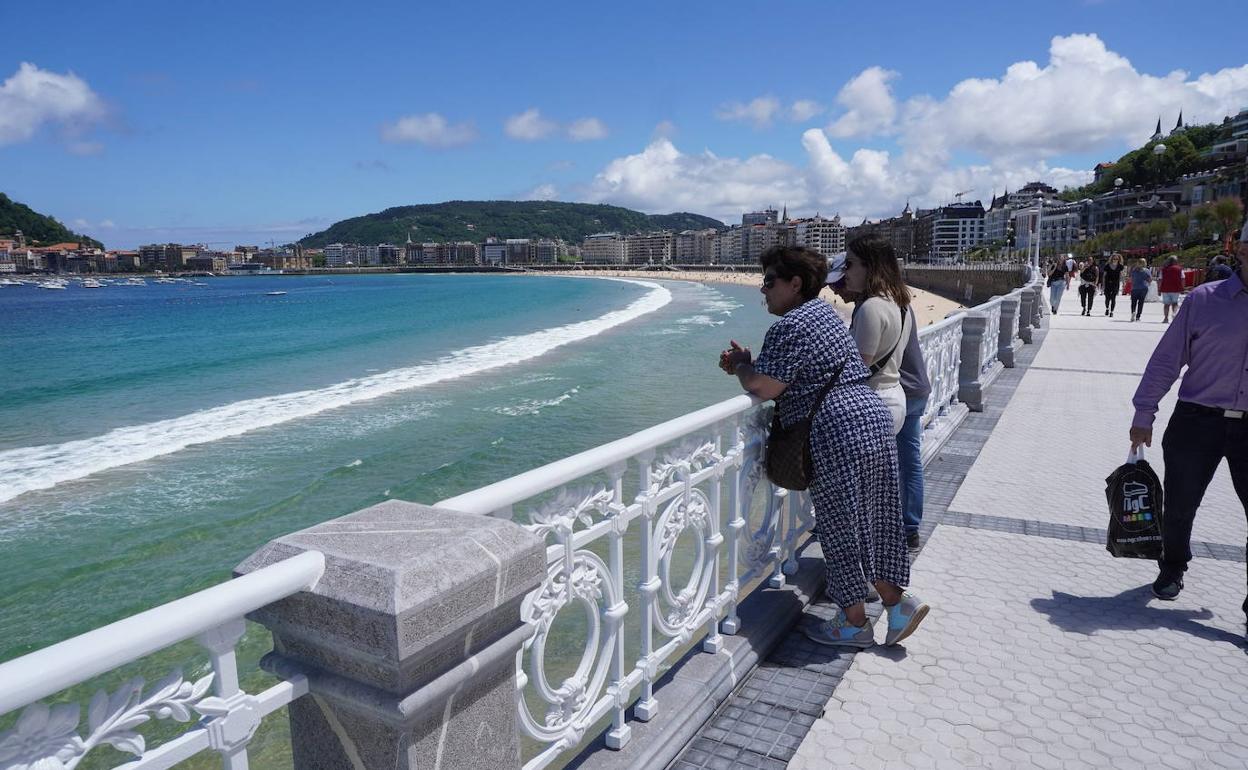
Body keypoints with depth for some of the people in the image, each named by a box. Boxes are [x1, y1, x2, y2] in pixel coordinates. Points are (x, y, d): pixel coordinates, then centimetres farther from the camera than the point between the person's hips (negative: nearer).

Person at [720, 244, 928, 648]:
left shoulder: (790, 327, -13)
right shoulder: (824, 311, 19)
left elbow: (764, 387, -18)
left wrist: (741, 365, 1)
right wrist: (747, 363, 14)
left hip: (837, 434, -9)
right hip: (873, 418, 10)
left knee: (840, 528, 4)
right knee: (872, 522, 17)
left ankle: (855, 623, 17)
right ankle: (898, 601, 21)